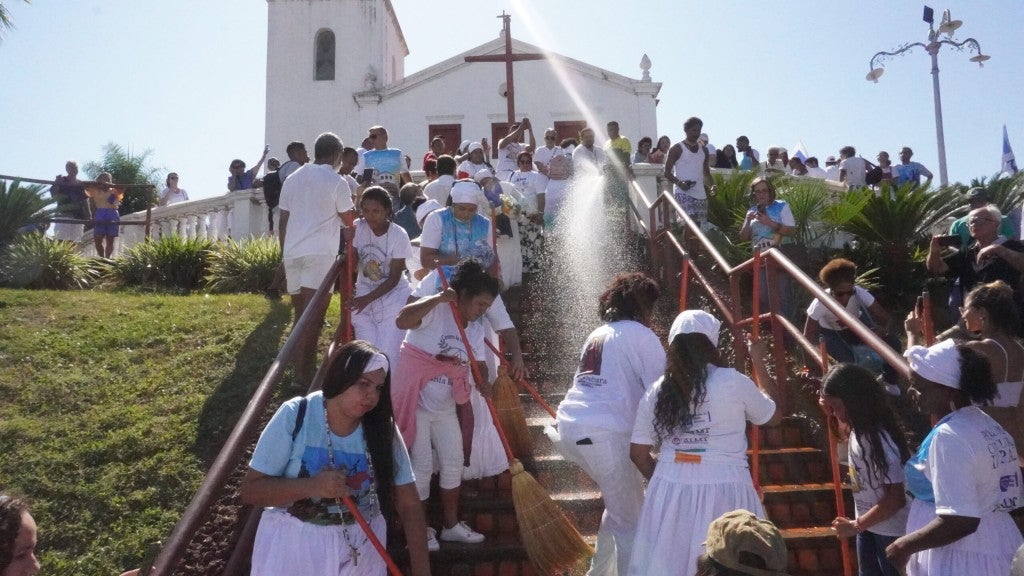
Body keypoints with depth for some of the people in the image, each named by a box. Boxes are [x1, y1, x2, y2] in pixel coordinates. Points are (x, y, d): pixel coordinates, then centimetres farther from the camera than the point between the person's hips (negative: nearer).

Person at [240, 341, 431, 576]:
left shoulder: (383, 428, -11)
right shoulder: (294, 416, -16)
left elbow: (409, 505, -10)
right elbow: (249, 490, -14)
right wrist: (311, 486, -30)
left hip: (360, 545, 2)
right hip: (293, 541, -2)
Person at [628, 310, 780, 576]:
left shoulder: (657, 391, 1)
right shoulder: (734, 382, -7)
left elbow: (638, 453, 5)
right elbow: (774, 416, 11)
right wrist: (759, 363, 20)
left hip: (669, 490, 3)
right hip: (723, 492, -3)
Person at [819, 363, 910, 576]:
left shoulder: (879, 439, -29)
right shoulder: (858, 430, -3)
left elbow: (895, 499, -28)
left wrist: (856, 525, -21)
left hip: (890, 531, -9)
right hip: (869, 525, 9)